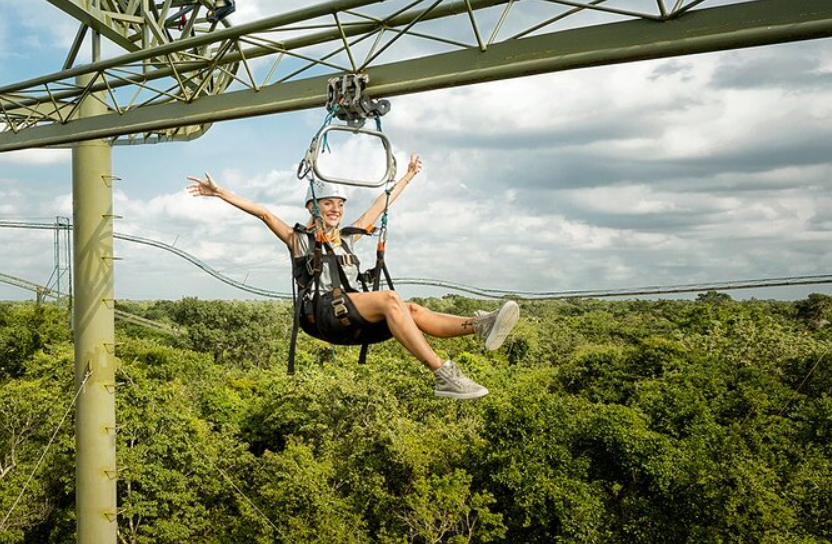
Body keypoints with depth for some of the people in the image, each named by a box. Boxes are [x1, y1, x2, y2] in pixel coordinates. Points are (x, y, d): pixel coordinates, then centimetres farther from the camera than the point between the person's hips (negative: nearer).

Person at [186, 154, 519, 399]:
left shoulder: (346, 238, 28)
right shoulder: (298, 238, 16)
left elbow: (380, 206, 34)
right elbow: (262, 212, 8)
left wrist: (407, 177, 41)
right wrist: (219, 193, 2)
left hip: (354, 317, 6)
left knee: (411, 310, -22)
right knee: (389, 298, -31)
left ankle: (480, 326, -45)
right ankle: (443, 374, -44)